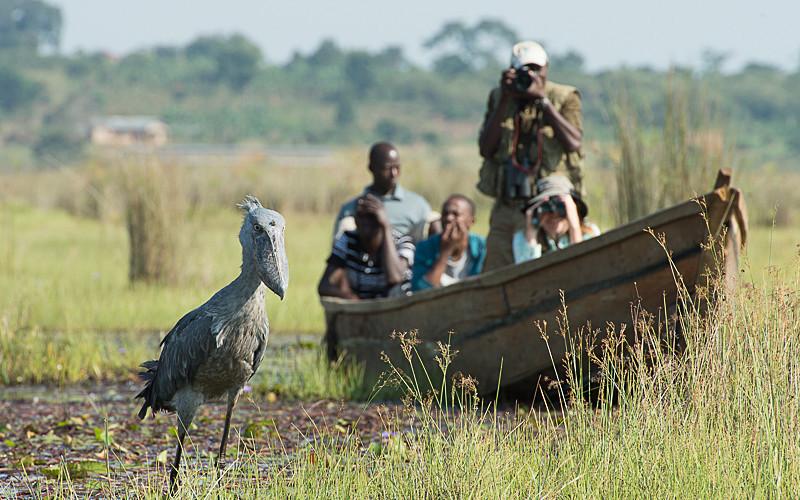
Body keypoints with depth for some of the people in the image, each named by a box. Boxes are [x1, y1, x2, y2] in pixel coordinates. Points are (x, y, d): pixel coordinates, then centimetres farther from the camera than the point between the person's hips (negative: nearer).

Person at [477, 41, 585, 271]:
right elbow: (486, 149, 2)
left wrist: (542, 99, -13)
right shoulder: (499, 98, 12)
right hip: (507, 207, 3)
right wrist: (505, 101, -5)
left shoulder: (565, 97, 4)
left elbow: (573, 143, -12)